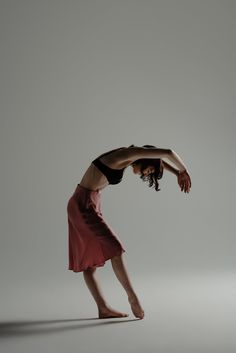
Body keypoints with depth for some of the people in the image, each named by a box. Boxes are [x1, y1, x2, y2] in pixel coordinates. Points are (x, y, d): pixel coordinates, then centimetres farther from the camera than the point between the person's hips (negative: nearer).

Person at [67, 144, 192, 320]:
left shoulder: (126, 156, 12)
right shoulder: (129, 154, -14)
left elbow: (157, 159, 28)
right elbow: (168, 153, -18)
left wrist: (178, 173, 21)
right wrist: (184, 170, -2)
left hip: (86, 204, 10)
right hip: (84, 205, -10)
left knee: (89, 261, 8)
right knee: (115, 249, -10)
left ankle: (103, 308, 12)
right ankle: (133, 297, 0)